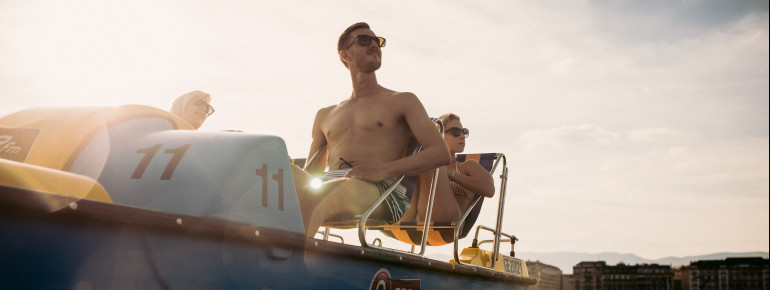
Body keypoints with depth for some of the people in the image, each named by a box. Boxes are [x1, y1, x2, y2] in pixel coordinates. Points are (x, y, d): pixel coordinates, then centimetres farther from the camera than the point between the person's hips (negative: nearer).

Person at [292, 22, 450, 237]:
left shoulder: (402, 101, 20)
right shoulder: (325, 115, 32)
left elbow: (441, 153, 4)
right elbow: (310, 173, 30)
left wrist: (383, 170, -12)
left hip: (381, 190, -3)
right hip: (325, 189, 4)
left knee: (350, 187, -40)